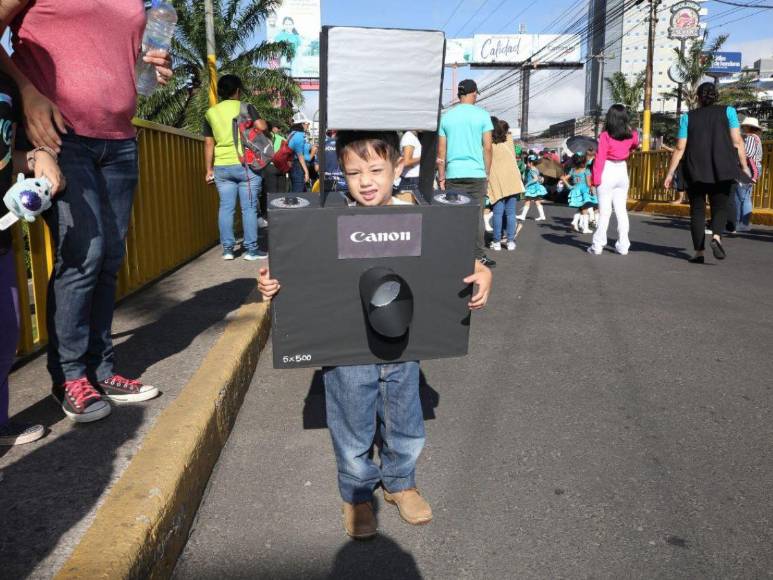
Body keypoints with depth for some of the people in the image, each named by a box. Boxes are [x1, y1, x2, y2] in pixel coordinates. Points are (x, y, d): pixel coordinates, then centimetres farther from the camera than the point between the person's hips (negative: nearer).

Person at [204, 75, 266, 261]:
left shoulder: (211, 113, 9)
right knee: (249, 208, 0)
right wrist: (264, 122, 8)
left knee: (226, 207, 7)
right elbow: (262, 127, -15)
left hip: (221, 167, 4)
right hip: (245, 164, -4)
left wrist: (209, 169, 12)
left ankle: (227, 249, 8)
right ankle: (251, 249, 1)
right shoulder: (244, 108, -2)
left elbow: (208, 143, 8)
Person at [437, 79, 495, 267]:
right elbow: (487, 148, -2)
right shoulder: (482, 115, 1)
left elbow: (441, 151, 7)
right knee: (477, 216, 3)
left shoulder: (447, 117, 7)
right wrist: (487, 173, 8)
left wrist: (441, 177, 11)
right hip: (476, 173, -2)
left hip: (453, 174, 2)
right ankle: (478, 256, 6)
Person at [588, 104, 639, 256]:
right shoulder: (631, 135, 2)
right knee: (621, 210, 8)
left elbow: (600, 158, -14)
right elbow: (635, 145, 25)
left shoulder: (605, 136, -12)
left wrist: (595, 177, -11)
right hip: (622, 172, 4)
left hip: (608, 172, -4)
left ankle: (598, 246, 3)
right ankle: (623, 246, 9)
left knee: (604, 211, -1)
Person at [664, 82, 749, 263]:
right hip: (721, 170, 0)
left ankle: (699, 252, 1)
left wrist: (670, 173, 3)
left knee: (697, 210, 6)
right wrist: (744, 166, 2)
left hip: (695, 170, 0)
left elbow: (680, 148, 0)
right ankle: (716, 236, -18)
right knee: (720, 206, 10)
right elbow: (737, 141, -2)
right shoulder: (728, 111, 5)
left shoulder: (688, 117, 5)